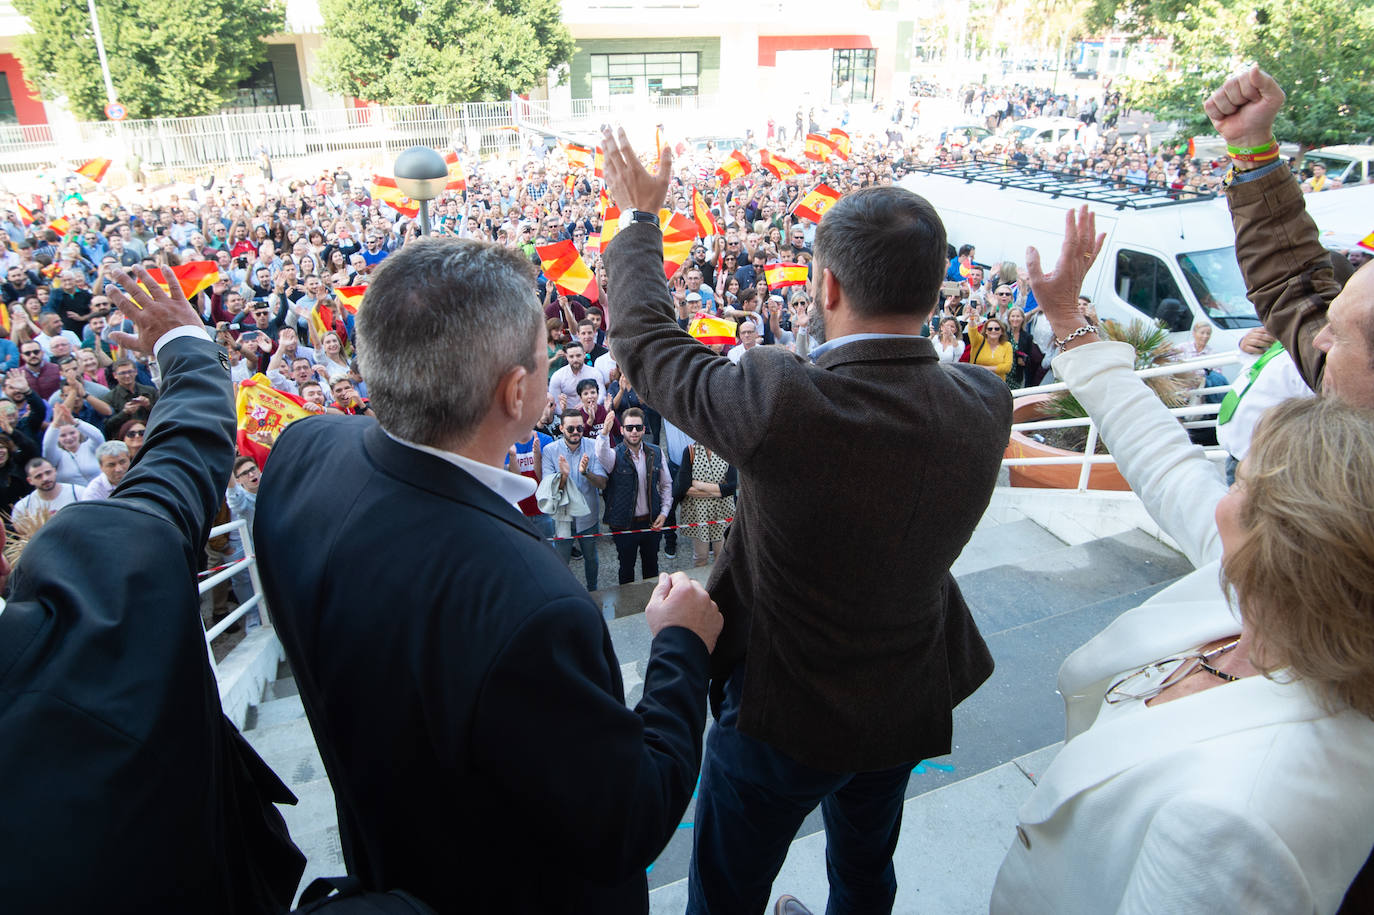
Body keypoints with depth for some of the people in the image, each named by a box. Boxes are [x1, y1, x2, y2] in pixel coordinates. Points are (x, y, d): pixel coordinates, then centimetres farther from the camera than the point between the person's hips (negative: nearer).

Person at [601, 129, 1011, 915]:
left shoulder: (779, 400, -34)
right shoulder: (986, 407, -18)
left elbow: (645, 338, -16)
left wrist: (640, 216, 0)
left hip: (782, 711, -5)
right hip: (908, 704, 5)